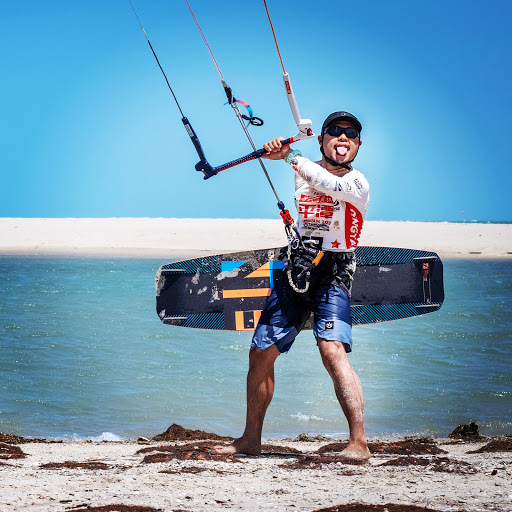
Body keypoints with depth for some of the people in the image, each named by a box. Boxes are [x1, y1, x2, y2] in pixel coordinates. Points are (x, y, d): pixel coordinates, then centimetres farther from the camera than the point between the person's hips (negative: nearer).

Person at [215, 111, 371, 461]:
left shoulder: (357, 183, -10)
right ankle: (251, 440, 25)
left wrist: (290, 155, -23)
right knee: (261, 353, 9)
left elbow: (330, 185, -26)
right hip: (296, 272, 7)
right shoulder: (304, 173, 9)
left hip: (333, 276, -6)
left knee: (333, 350, -26)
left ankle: (359, 443, -28)